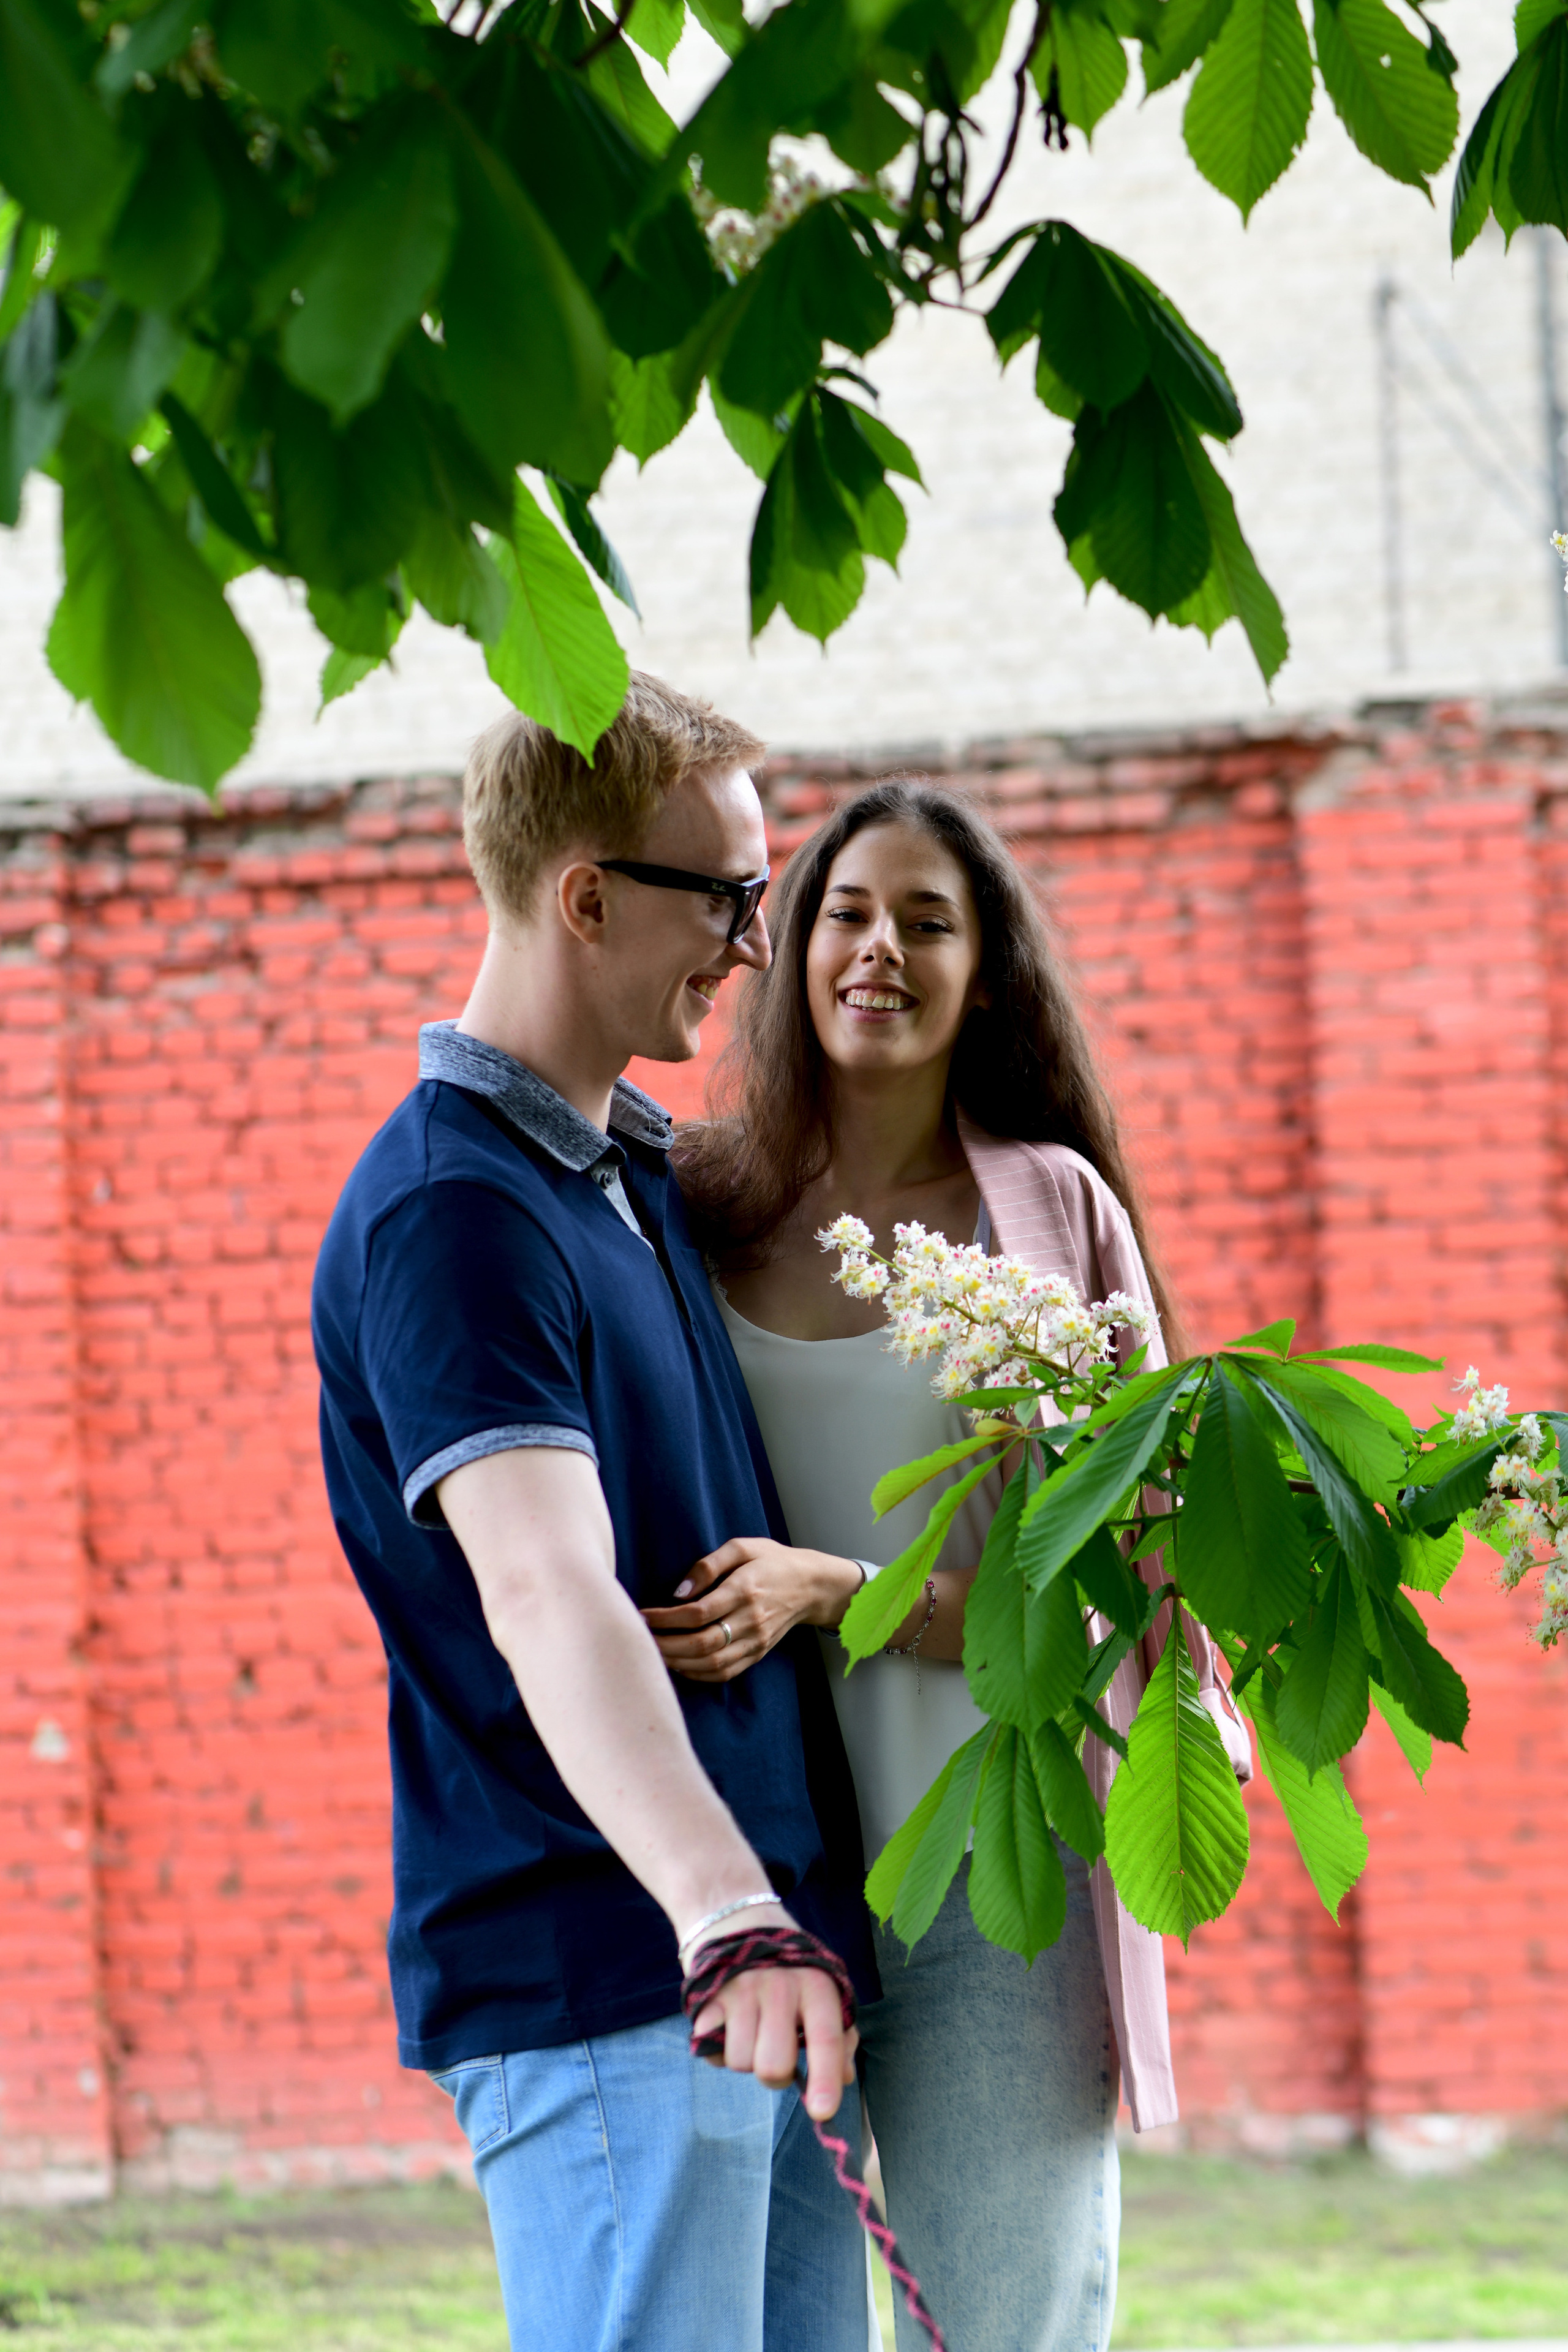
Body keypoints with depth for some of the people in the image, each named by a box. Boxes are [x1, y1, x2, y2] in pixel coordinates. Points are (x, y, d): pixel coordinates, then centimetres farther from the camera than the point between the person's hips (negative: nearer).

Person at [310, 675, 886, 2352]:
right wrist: (723, 1907, -42)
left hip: (773, 1956, 9)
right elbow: (544, 1592, -30)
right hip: (599, 1985, -9)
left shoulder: (641, 1170, 17)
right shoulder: (447, 1214, -15)